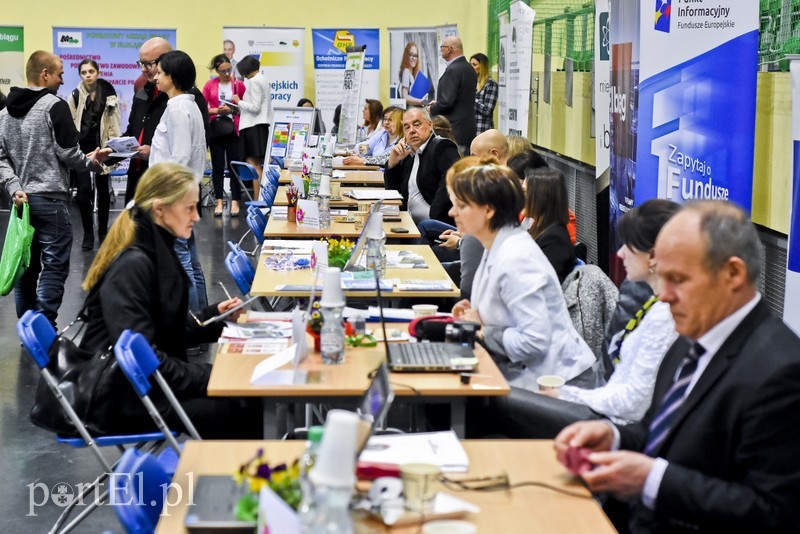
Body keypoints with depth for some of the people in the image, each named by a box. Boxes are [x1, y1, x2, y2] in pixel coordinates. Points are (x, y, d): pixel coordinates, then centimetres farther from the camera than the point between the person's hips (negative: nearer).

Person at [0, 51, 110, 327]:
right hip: (50, 199, -7)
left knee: (25, 264, 11)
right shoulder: (54, 106, -9)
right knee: (54, 266, -3)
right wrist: (92, 162, 5)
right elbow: (68, 153, -12)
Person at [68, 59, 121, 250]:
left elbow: (114, 123, 2)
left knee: (103, 190, 10)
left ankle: (103, 231, 24)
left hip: (101, 148, 1)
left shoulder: (108, 95, 0)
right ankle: (88, 234, 2)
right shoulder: (75, 96, -2)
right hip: (81, 148, -1)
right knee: (84, 190, -7)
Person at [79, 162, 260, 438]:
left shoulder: (157, 250, 10)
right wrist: (208, 378, -20)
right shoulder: (131, 265, -20)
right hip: (122, 399, -9)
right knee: (239, 414, -19)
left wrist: (214, 315, 5)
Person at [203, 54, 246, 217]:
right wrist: (217, 110, -13)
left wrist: (231, 110, -10)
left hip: (233, 130, -1)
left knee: (234, 166, 0)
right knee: (217, 166, 6)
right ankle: (219, 202, 12)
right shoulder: (209, 85, 2)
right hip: (215, 130, 1)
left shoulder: (238, 85, 1)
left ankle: (235, 202, 6)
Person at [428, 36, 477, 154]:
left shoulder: (453, 70, -17)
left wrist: (431, 109, -3)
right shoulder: (470, 69, 11)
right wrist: (438, 102, 18)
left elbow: (447, 102, -21)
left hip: (454, 130, -10)